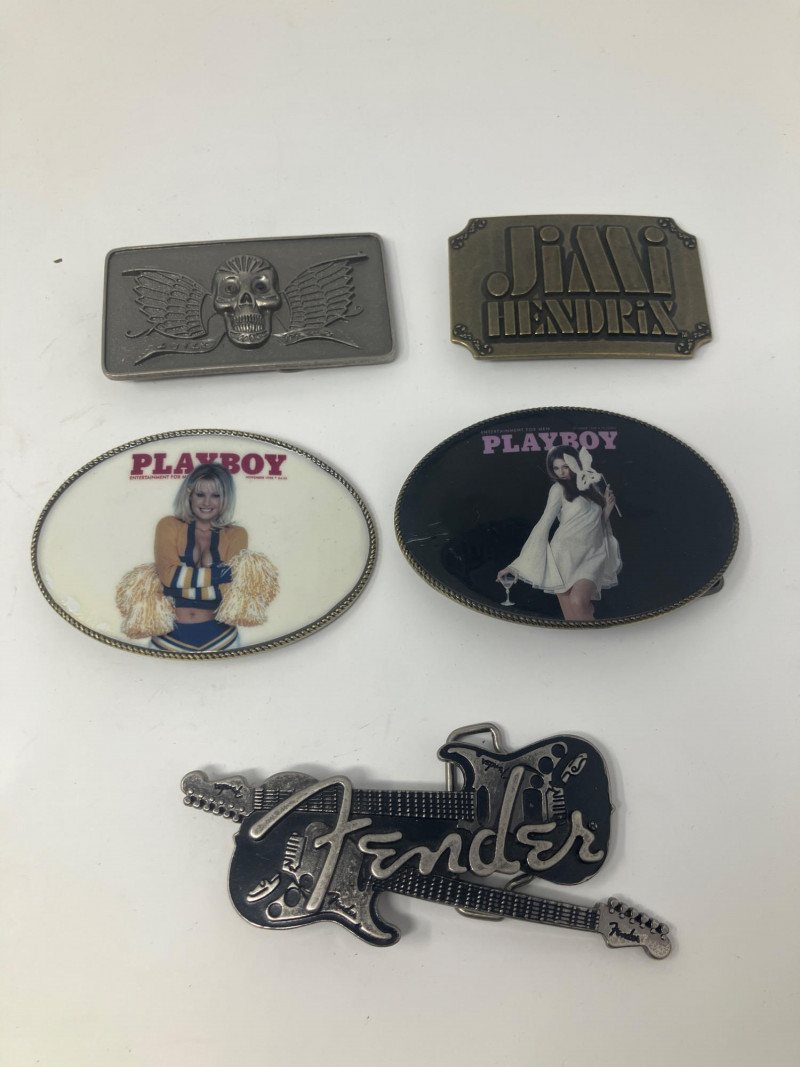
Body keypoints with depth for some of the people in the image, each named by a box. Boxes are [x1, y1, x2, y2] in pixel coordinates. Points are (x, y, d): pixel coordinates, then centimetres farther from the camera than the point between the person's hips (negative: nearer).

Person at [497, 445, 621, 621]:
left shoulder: (591, 486, 15)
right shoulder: (559, 489, 1)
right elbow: (543, 526, -5)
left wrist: (607, 509, 4)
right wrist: (519, 563, -13)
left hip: (591, 556, 2)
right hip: (566, 555, -2)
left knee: (578, 602, -28)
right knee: (573, 617, -13)